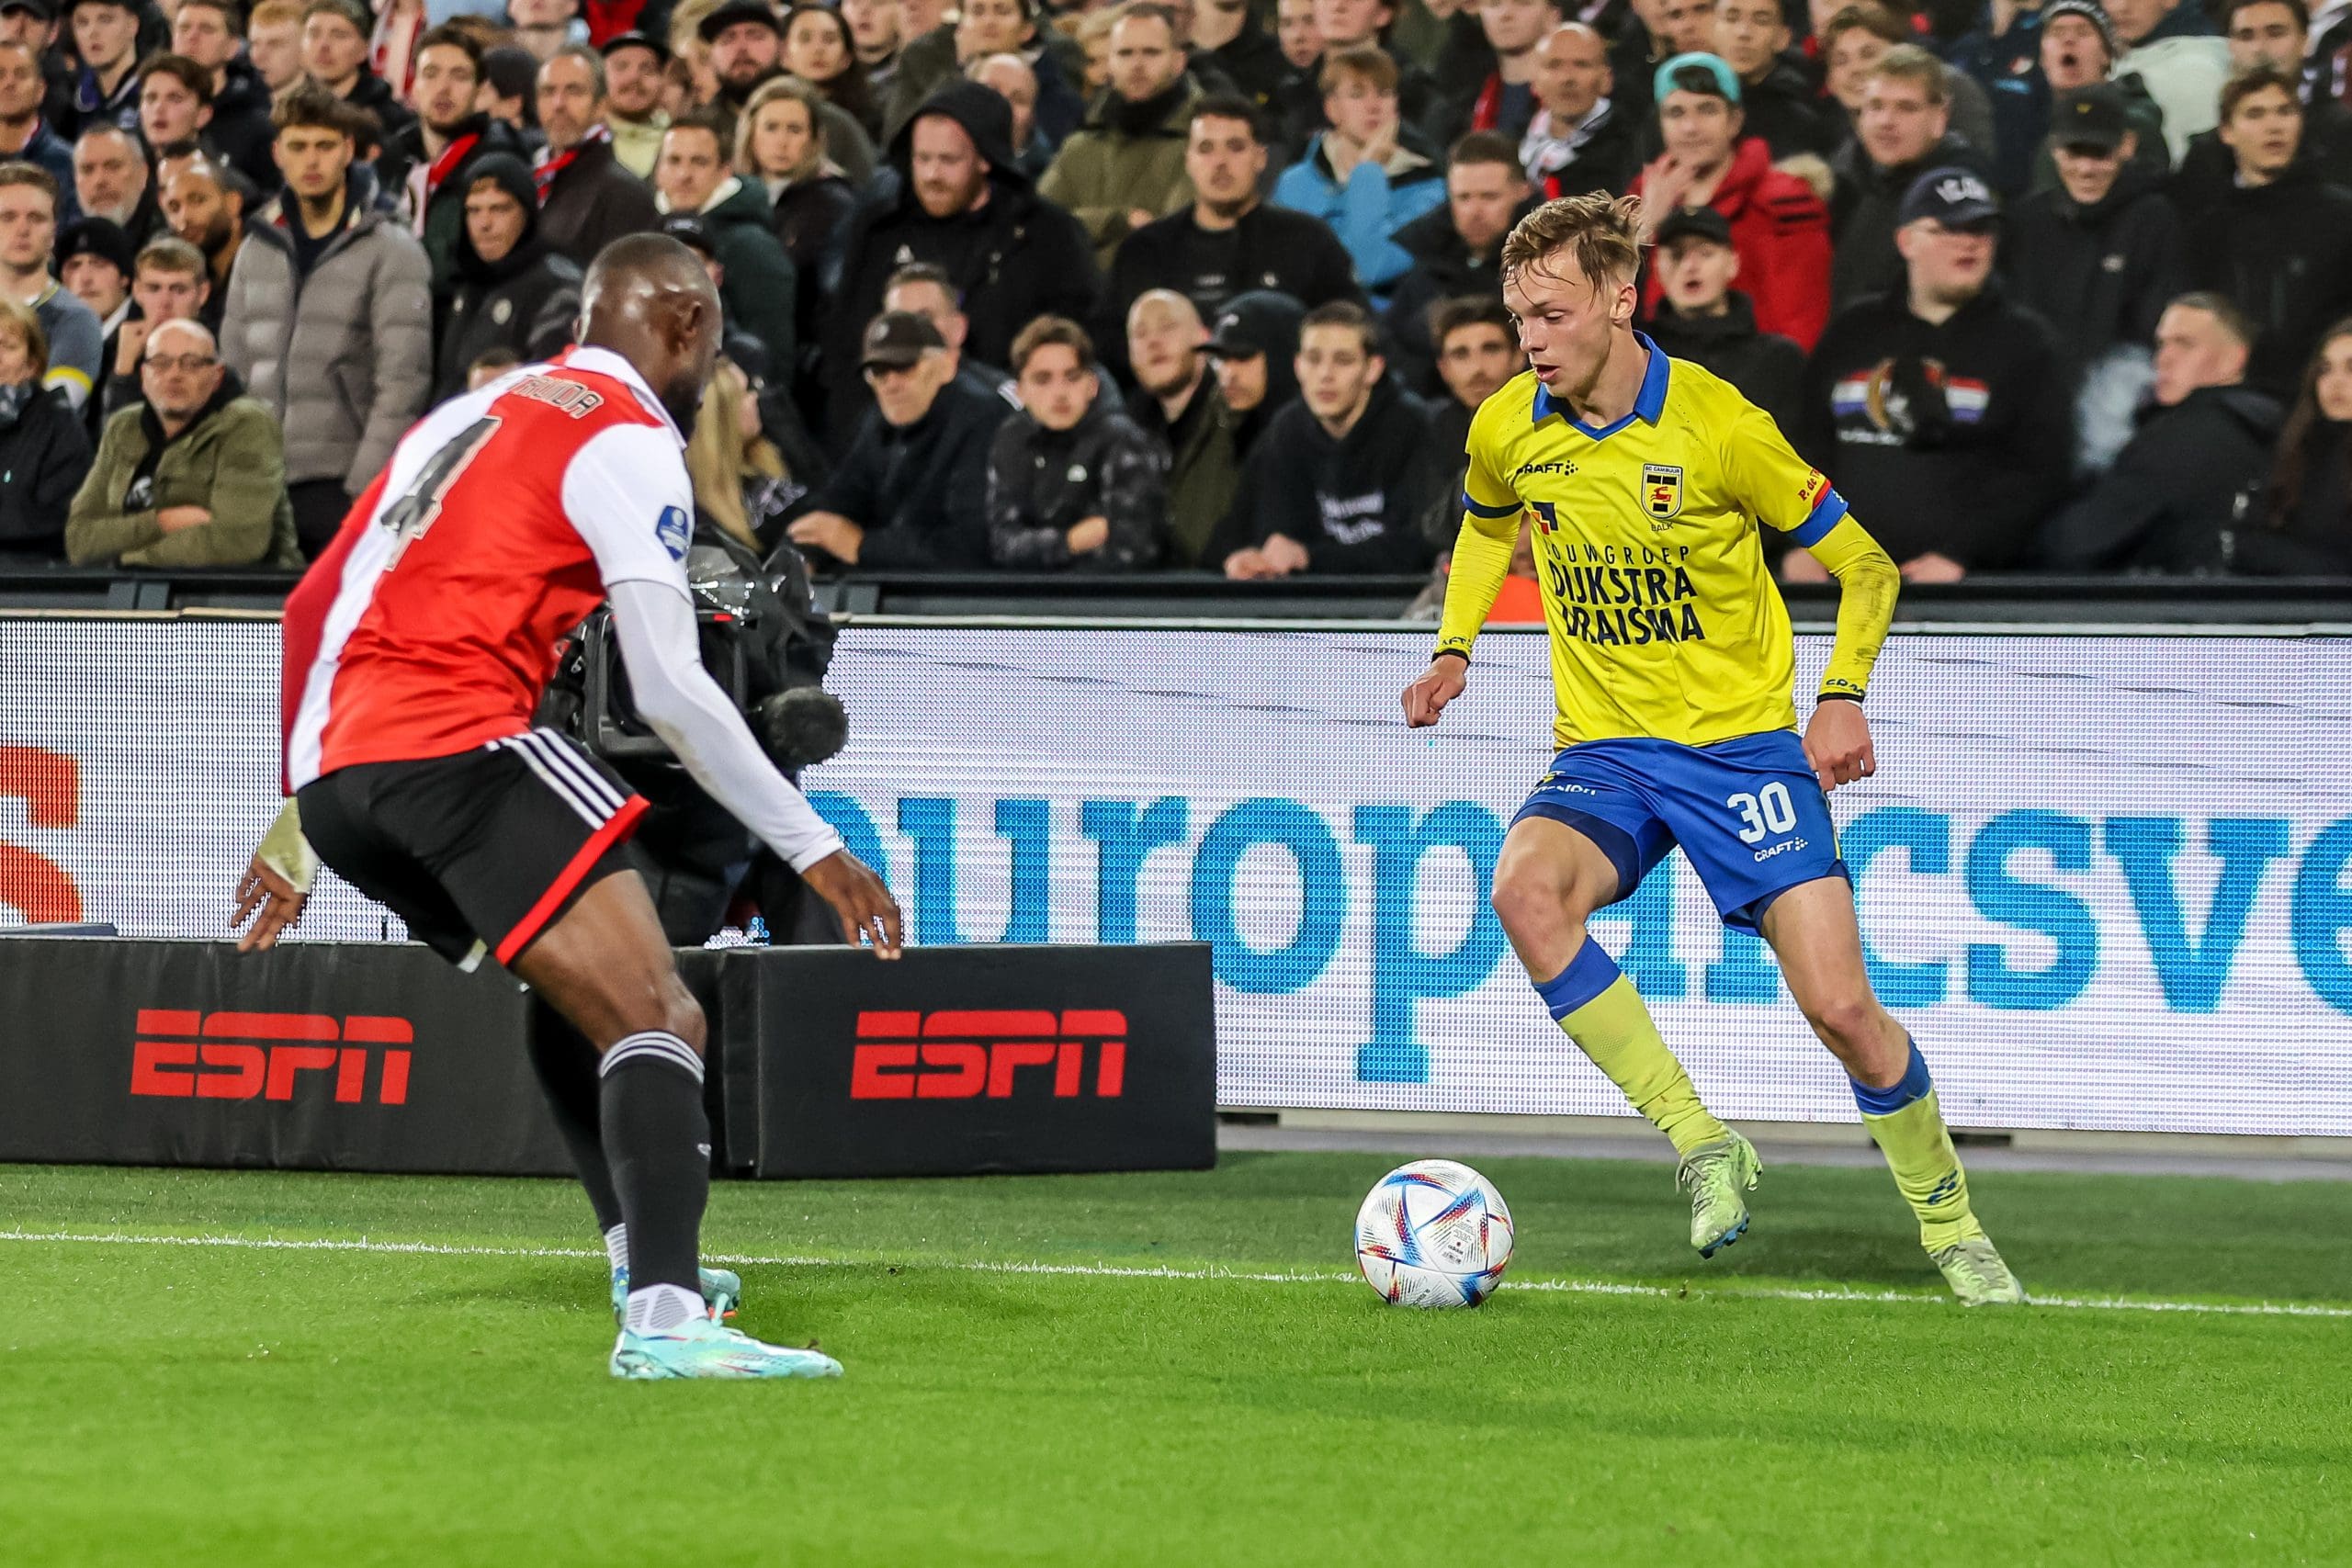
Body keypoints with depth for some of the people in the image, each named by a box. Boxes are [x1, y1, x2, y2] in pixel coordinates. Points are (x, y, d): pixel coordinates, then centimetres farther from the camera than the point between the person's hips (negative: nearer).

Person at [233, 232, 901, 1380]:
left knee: (573, 994, 30)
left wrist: (299, 826, 38)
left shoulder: (467, 414, 26)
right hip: (460, 743, -9)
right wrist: (812, 847, -5)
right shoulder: (628, 442, 0)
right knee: (656, 1016, -16)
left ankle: (644, 1258, 31)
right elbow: (669, 689, -9)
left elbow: (312, 608, 30)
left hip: (337, 770, 9)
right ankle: (663, 1317, -35)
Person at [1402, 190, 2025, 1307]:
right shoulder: (1507, 430, -1)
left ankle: (1950, 1225, 14)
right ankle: (1701, 1145, -19)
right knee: (1525, 889, -30)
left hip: (1741, 742, -3)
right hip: (1603, 752, 3)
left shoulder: (1718, 424, -14)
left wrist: (1842, 696, -17)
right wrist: (1454, 649, 11)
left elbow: (1865, 565, -3)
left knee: (1839, 1008, -12)